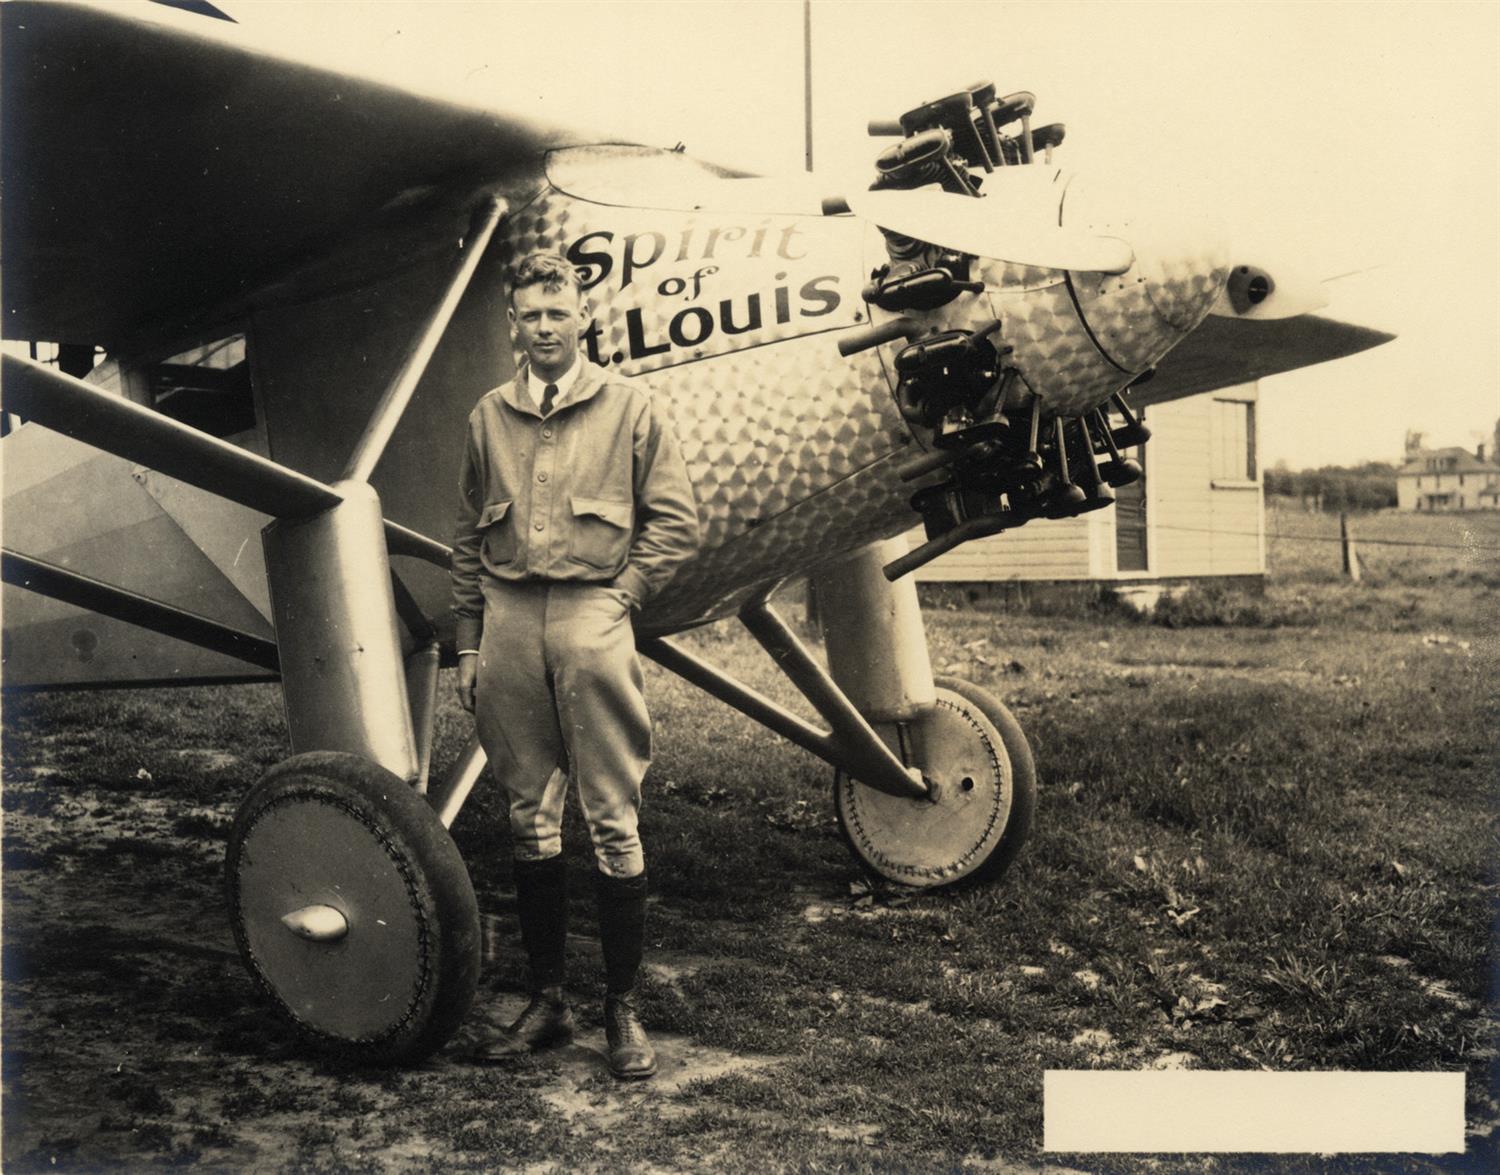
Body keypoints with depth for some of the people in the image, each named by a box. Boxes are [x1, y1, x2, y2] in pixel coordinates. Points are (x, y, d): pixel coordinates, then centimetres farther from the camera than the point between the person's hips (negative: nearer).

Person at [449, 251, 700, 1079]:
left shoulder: (627, 407, 4)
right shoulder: (488, 417, 13)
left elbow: (675, 521, 3)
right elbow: (468, 537, 15)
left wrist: (620, 598, -5)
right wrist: (469, 642, 10)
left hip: (592, 617, -3)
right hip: (509, 620, 3)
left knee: (613, 823, -2)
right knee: (528, 818, 8)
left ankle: (623, 1009, 7)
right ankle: (545, 1000, 19)